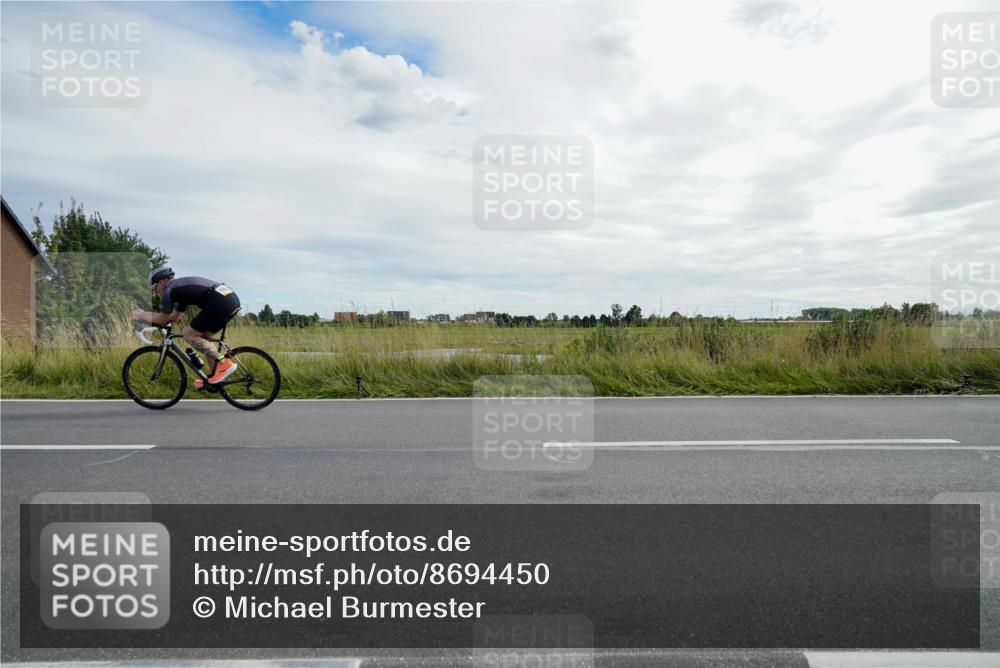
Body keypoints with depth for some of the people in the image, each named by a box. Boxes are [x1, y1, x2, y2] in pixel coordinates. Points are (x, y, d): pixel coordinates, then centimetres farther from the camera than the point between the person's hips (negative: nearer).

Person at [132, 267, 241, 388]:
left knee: (189, 335, 4)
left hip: (220, 302, -9)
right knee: (202, 337, 22)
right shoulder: (181, 286, 33)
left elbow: (162, 319, 14)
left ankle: (224, 363, -6)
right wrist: (145, 313, 45)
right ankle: (215, 375, 20)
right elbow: (174, 317, 42)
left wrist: (141, 315, 30)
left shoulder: (169, 290, 6)